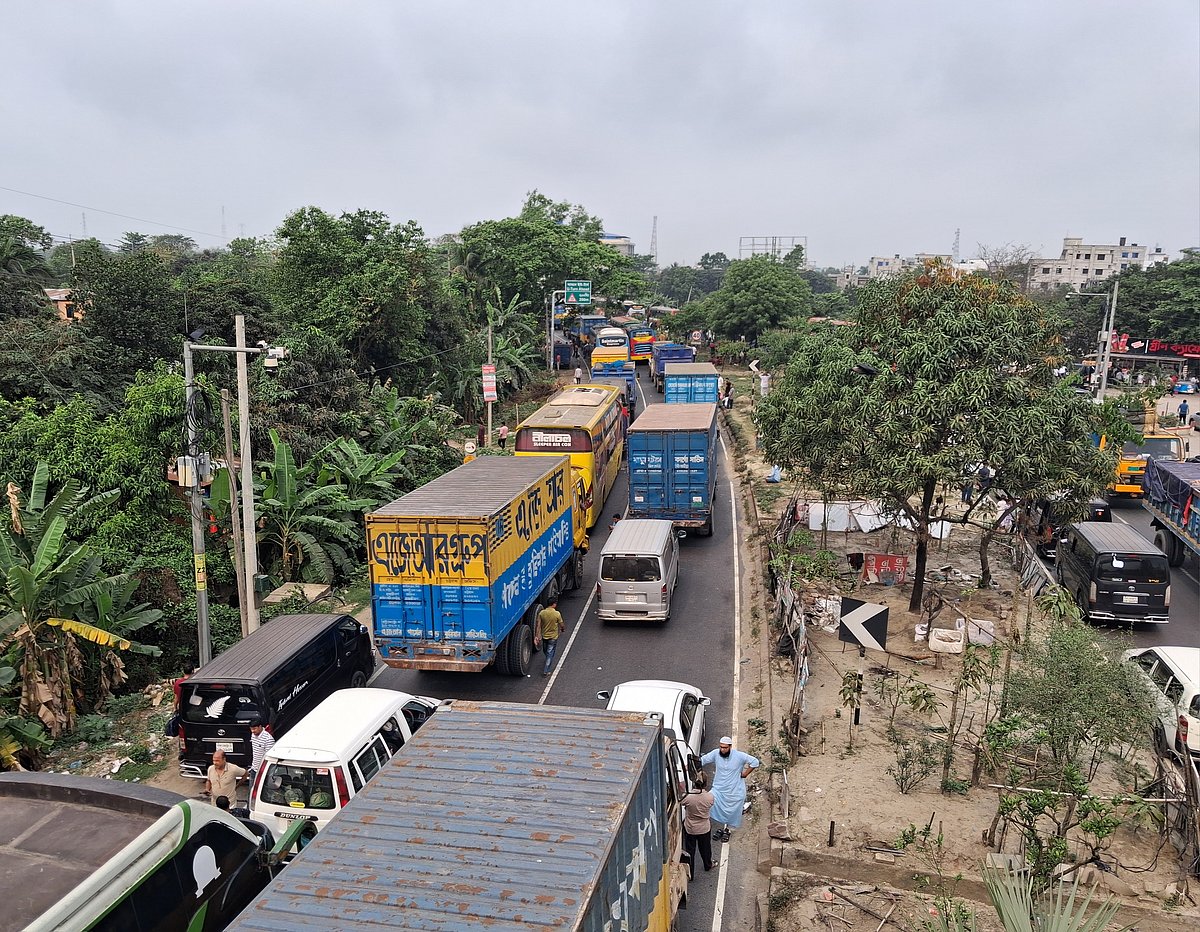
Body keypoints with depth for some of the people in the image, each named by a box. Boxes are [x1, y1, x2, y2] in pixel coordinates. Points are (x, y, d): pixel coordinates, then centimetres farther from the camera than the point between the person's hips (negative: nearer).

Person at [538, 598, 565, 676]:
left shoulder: (541, 613, -12)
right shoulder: (557, 614, -21)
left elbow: (538, 625, -9)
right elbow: (562, 625, -10)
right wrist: (563, 629, 13)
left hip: (544, 636, 4)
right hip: (553, 637, -4)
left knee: (546, 651, 26)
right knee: (550, 653, 7)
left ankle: (549, 661, 53)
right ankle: (546, 671, 8)